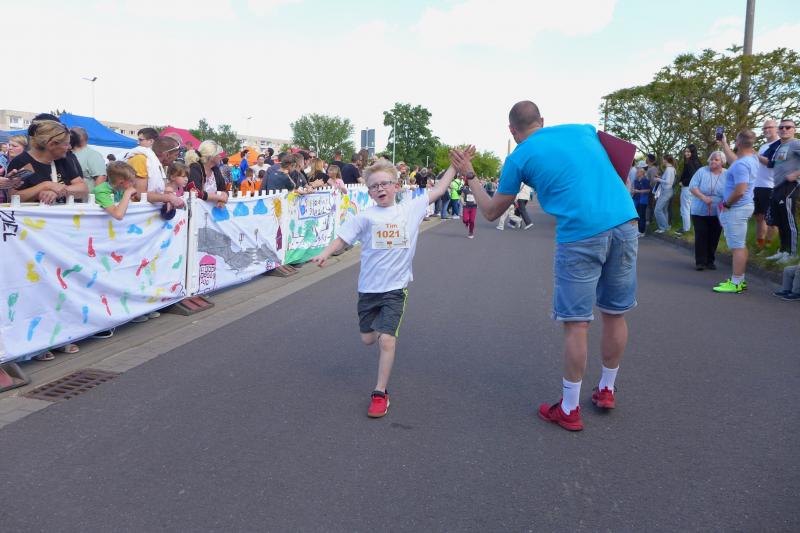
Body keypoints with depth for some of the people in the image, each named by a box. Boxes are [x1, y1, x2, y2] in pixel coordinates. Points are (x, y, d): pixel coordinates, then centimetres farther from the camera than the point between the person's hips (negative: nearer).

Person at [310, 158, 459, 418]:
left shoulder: (411, 209, -1)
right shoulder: (365, 217, -4)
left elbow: (439, 189, 4)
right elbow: (342, 238, -2)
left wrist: (455, 166, 1)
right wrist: (325, 254, -18)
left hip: (396, 287, -1)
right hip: (368, 287, 2)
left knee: (387, 339, -11)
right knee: (368, 339, 12)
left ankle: (380, 393, 3)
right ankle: (385, 324, 49)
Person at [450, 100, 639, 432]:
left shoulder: (519, 158, 6)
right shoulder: (583, 129, 18)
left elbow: (491, 212, 16)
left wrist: (469, 176, 26)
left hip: (581, 234, -5)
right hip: (626, 221, 5)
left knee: (576, 323, 4)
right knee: (615, 314, 16)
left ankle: (569, 410, 14)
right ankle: (606, 391, 34)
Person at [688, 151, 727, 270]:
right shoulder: (702, 171, -3)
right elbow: (692, 187, -7)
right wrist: (703, 197, -21)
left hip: (717, 213, 2)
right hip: (700, 211, -1)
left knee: (714, 237, 7)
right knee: (701, 236, -3)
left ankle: (710, 261, 19)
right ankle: (700, 261, 2)